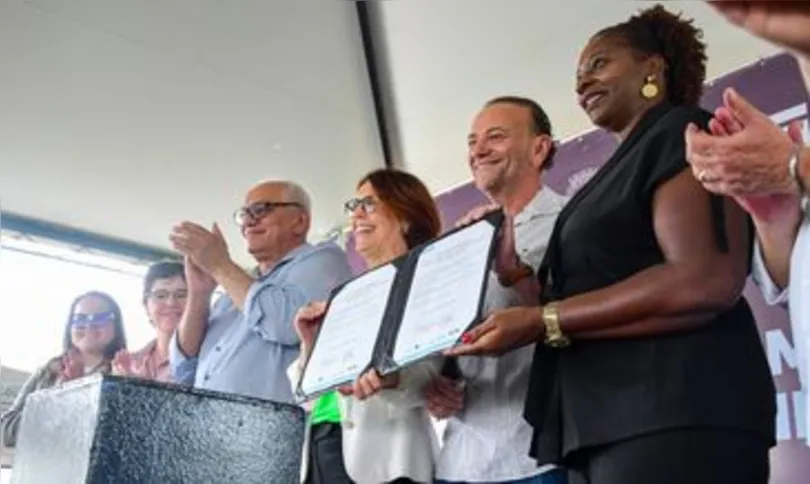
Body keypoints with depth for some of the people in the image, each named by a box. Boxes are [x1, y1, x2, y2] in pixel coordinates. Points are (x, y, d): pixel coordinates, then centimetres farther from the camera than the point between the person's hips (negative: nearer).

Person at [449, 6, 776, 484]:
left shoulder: (684, 132, -2)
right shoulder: (626, 167, 25)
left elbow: (705, 283, -19)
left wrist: (542, 322, -16)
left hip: (673, 419, -9)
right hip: (610, 424, 9)